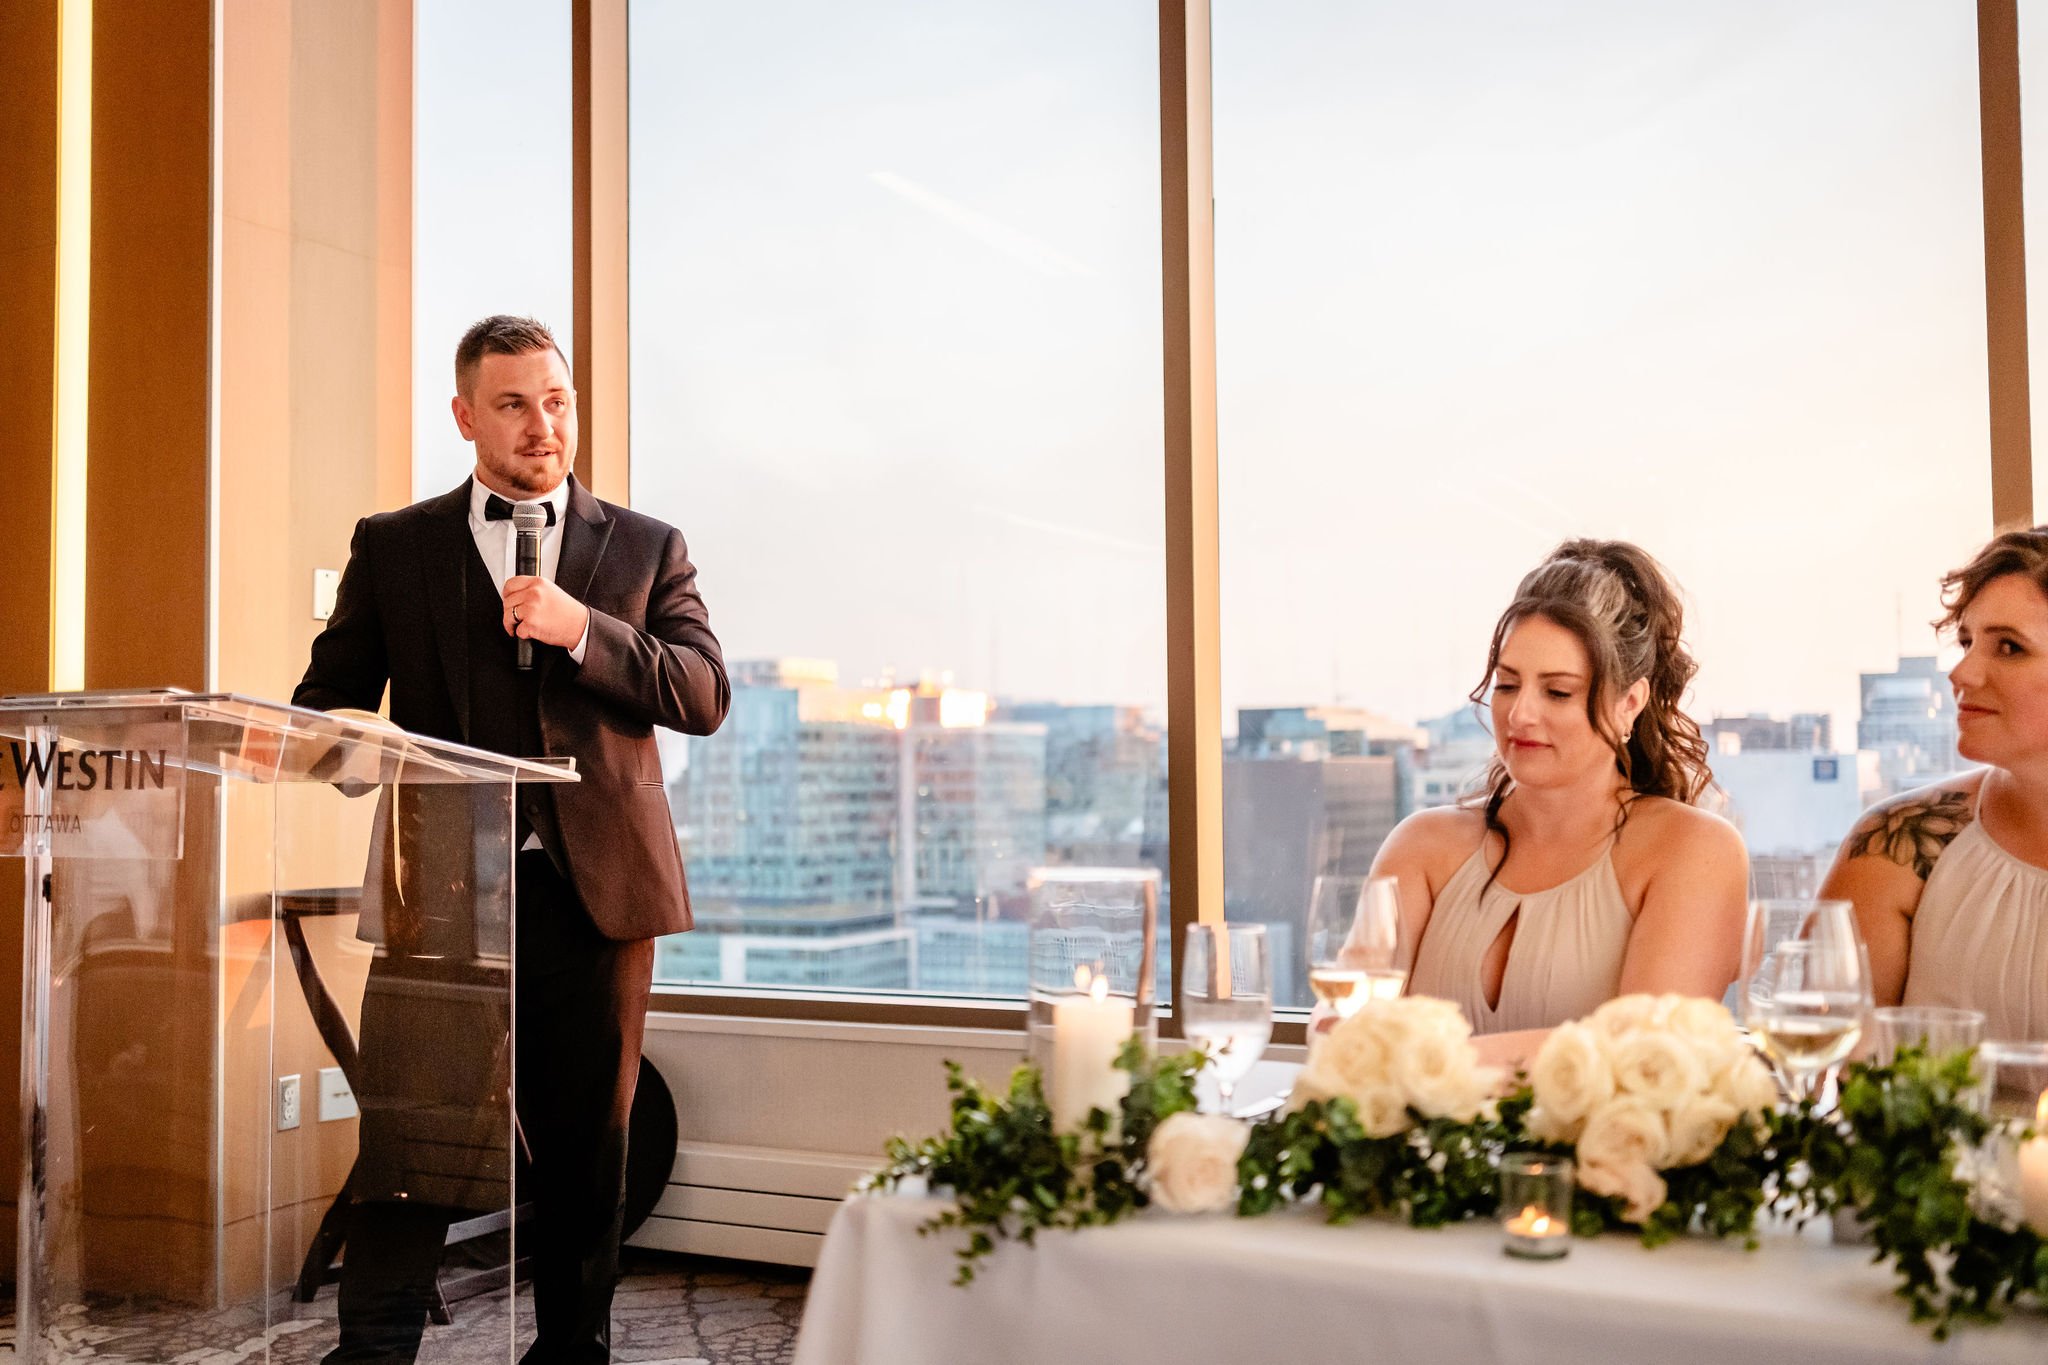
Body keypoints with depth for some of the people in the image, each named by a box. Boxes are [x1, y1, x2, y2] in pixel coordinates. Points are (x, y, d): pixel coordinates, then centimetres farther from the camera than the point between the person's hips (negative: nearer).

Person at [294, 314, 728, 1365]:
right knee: (409, 1140, -5)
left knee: (585, 1149, 8)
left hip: (593, 884, 1)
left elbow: (705, 696, 1)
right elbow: (330, 698, 11)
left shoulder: (646, 548, 12)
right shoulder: (392, 546, 13)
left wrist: (583, 628, -12)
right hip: (441, 884, -1)